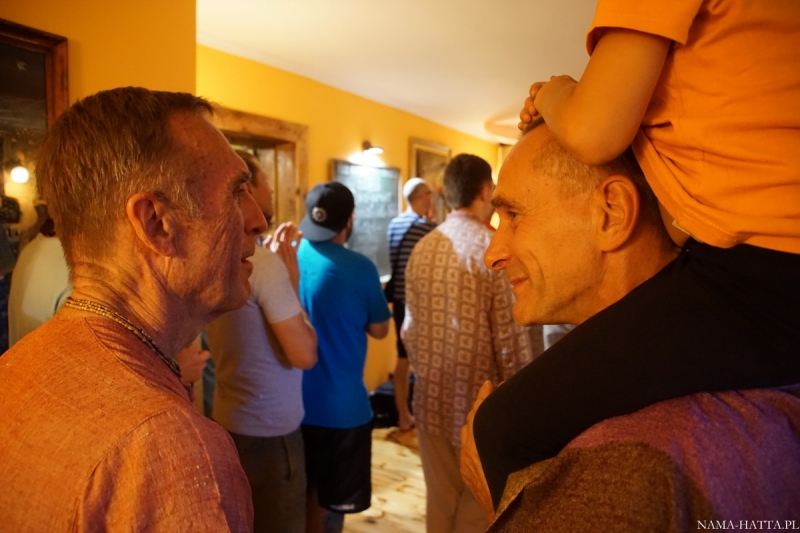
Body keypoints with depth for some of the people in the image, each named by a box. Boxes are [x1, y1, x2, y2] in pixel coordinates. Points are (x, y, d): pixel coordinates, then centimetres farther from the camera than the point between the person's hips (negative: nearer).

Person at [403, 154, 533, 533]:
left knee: (440, 501, 18)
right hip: (480, 401, -5)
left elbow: (410, 327, 4)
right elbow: (510, 339, -15)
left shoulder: (422, 249, 1)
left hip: (432, 398, 5)